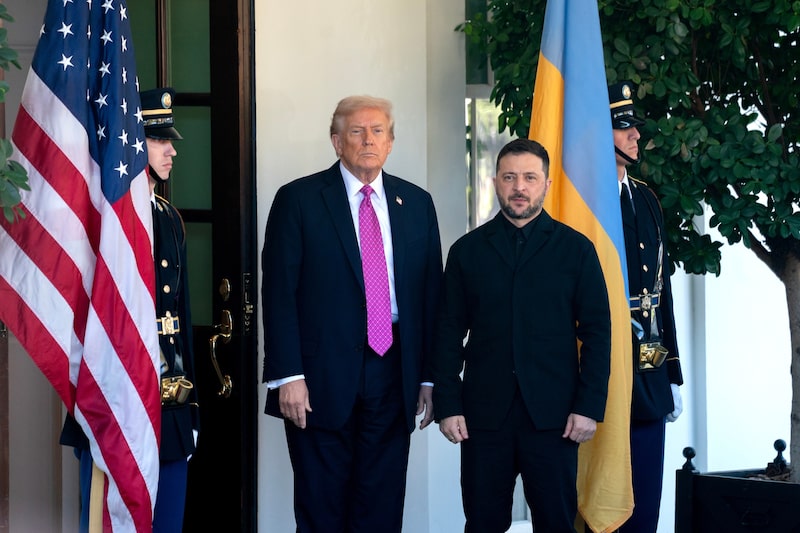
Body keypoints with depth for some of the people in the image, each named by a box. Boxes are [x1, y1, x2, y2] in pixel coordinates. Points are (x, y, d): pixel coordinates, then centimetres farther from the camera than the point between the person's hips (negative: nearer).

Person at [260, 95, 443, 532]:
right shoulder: (299, 200, -1)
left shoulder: (416, 203, 10)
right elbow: (279, 293, -6)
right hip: (321, 380, -3)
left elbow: (431, 293, 11)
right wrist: (287, 376, -13)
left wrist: (430, 377, 6)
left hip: (392, 379, 3)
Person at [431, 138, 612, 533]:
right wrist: (447, 405, -1)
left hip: (553, 414, -1)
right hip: (483, 413, 1)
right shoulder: (467, 251, 9)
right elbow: (449, 334, 7)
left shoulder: (576, 249, 5)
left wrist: (590, 407, -5)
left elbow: (597, 332, 2)